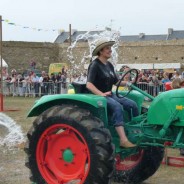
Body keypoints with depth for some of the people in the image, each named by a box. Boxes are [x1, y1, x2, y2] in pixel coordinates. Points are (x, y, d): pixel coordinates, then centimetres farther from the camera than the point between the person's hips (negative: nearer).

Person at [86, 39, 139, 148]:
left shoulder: (109, 65, 13)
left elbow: (116, 81, 16)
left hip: (110, 95, 8)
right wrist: (101, 94, -31)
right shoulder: (95, 65, -12)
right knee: (117, 107, -34)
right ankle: (123, 140, -41)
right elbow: (89, 85, -20)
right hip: (98, 96, -8)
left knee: (132, 104, -10)